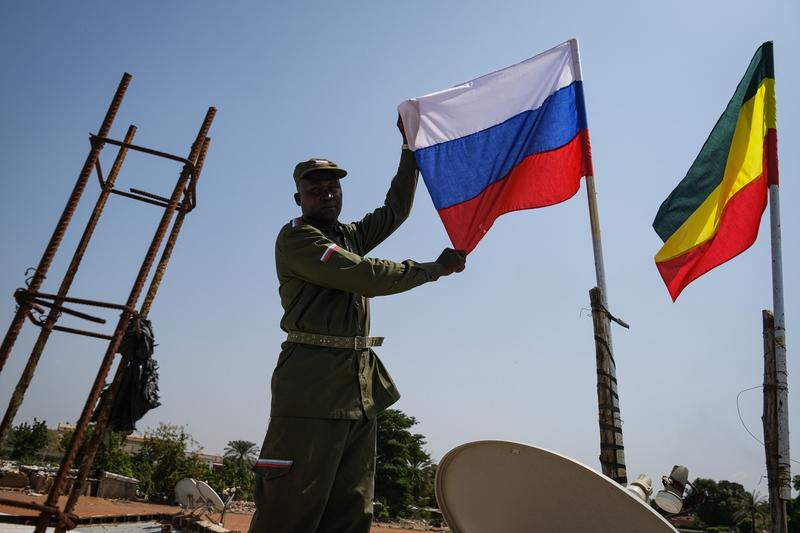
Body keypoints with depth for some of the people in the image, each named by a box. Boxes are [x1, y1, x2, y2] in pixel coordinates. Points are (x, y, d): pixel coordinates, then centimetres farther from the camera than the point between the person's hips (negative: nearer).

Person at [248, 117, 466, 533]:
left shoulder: (350, 236, 20)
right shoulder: (294, 239, -5)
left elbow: (395, 209, 26)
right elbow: (367, 277, -15)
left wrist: (410, 145, 20)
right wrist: (434, 269, -7)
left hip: (361, 384, 8)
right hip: (313, 379, -8)